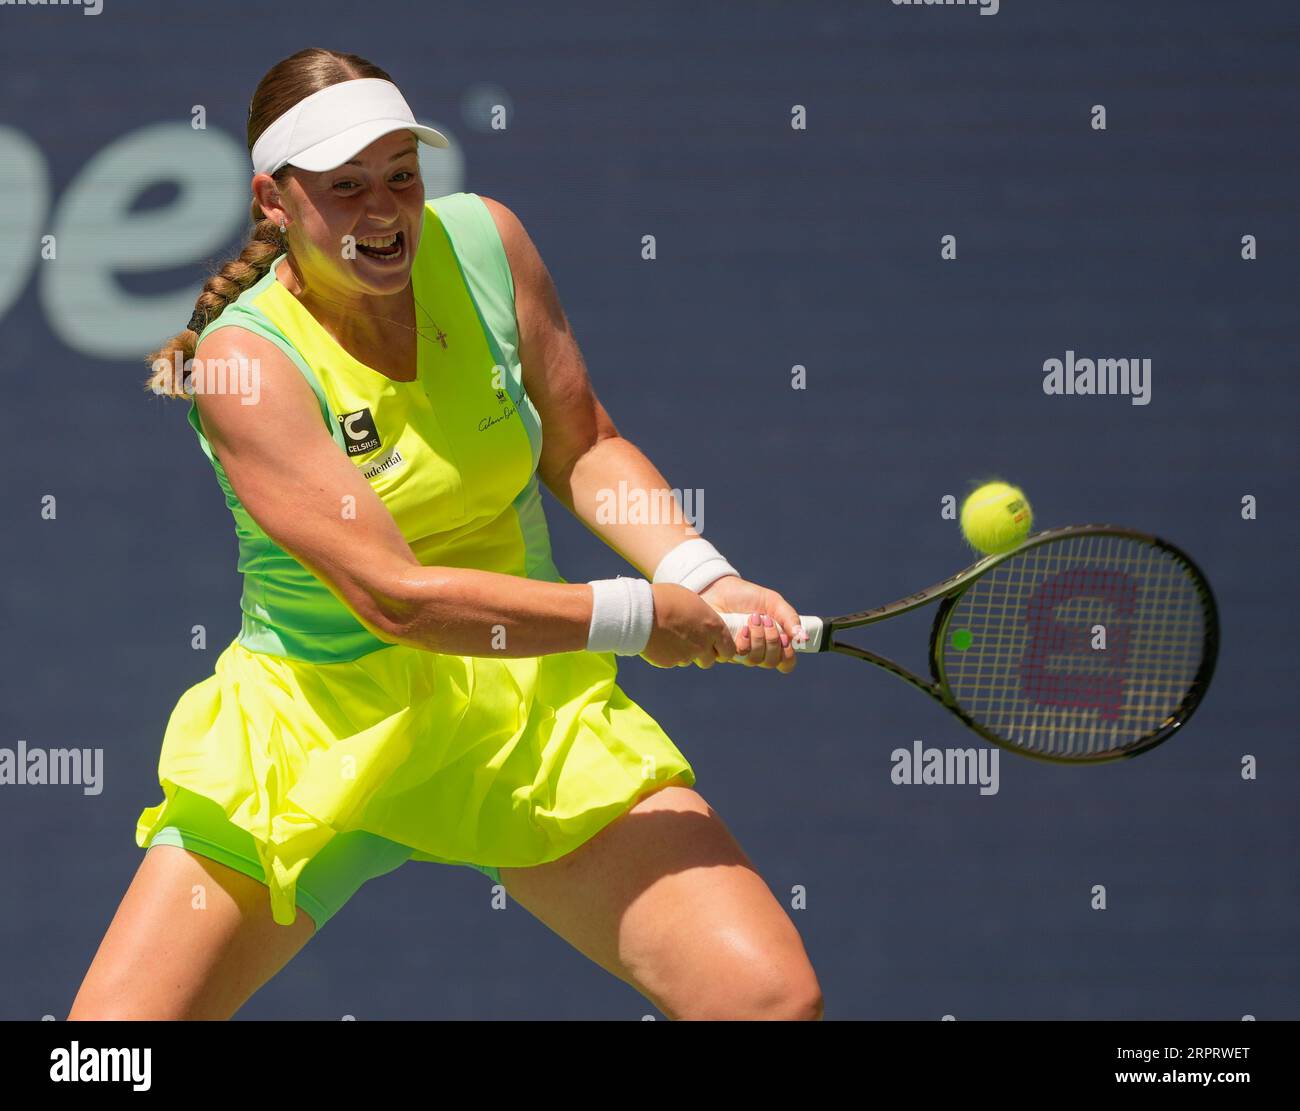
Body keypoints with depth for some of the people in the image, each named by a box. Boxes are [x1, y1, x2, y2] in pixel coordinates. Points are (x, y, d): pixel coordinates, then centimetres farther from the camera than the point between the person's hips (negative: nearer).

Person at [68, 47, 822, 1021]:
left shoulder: (482, 241, -5)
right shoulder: (244, 360, -19)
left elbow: (583, 448, 7)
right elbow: (395, 596, -26)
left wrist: (708, 582, -10)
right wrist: (636, 617, -25)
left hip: (531, 711, 3)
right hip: (312, 734, -3)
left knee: (774, 999, -15)